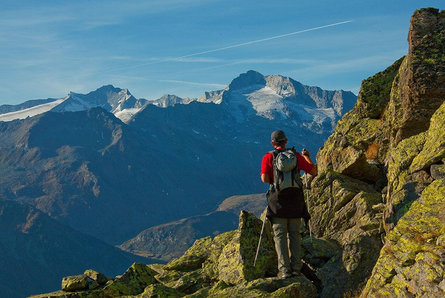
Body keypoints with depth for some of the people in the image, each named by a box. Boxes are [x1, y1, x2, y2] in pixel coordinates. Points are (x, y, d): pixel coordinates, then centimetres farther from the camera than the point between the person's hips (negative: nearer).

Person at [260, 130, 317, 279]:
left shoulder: (268, 157, 0)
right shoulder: (296, 155, 6)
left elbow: (265, 179, -10)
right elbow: (314, 172, 9)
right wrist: (307, 157, 25)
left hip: (278, 200, -2)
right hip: (295, 199, 2)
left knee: (280, 235, 1)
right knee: (295, 234, 10)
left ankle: (284, 269, -6)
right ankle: (296, 266, 4)